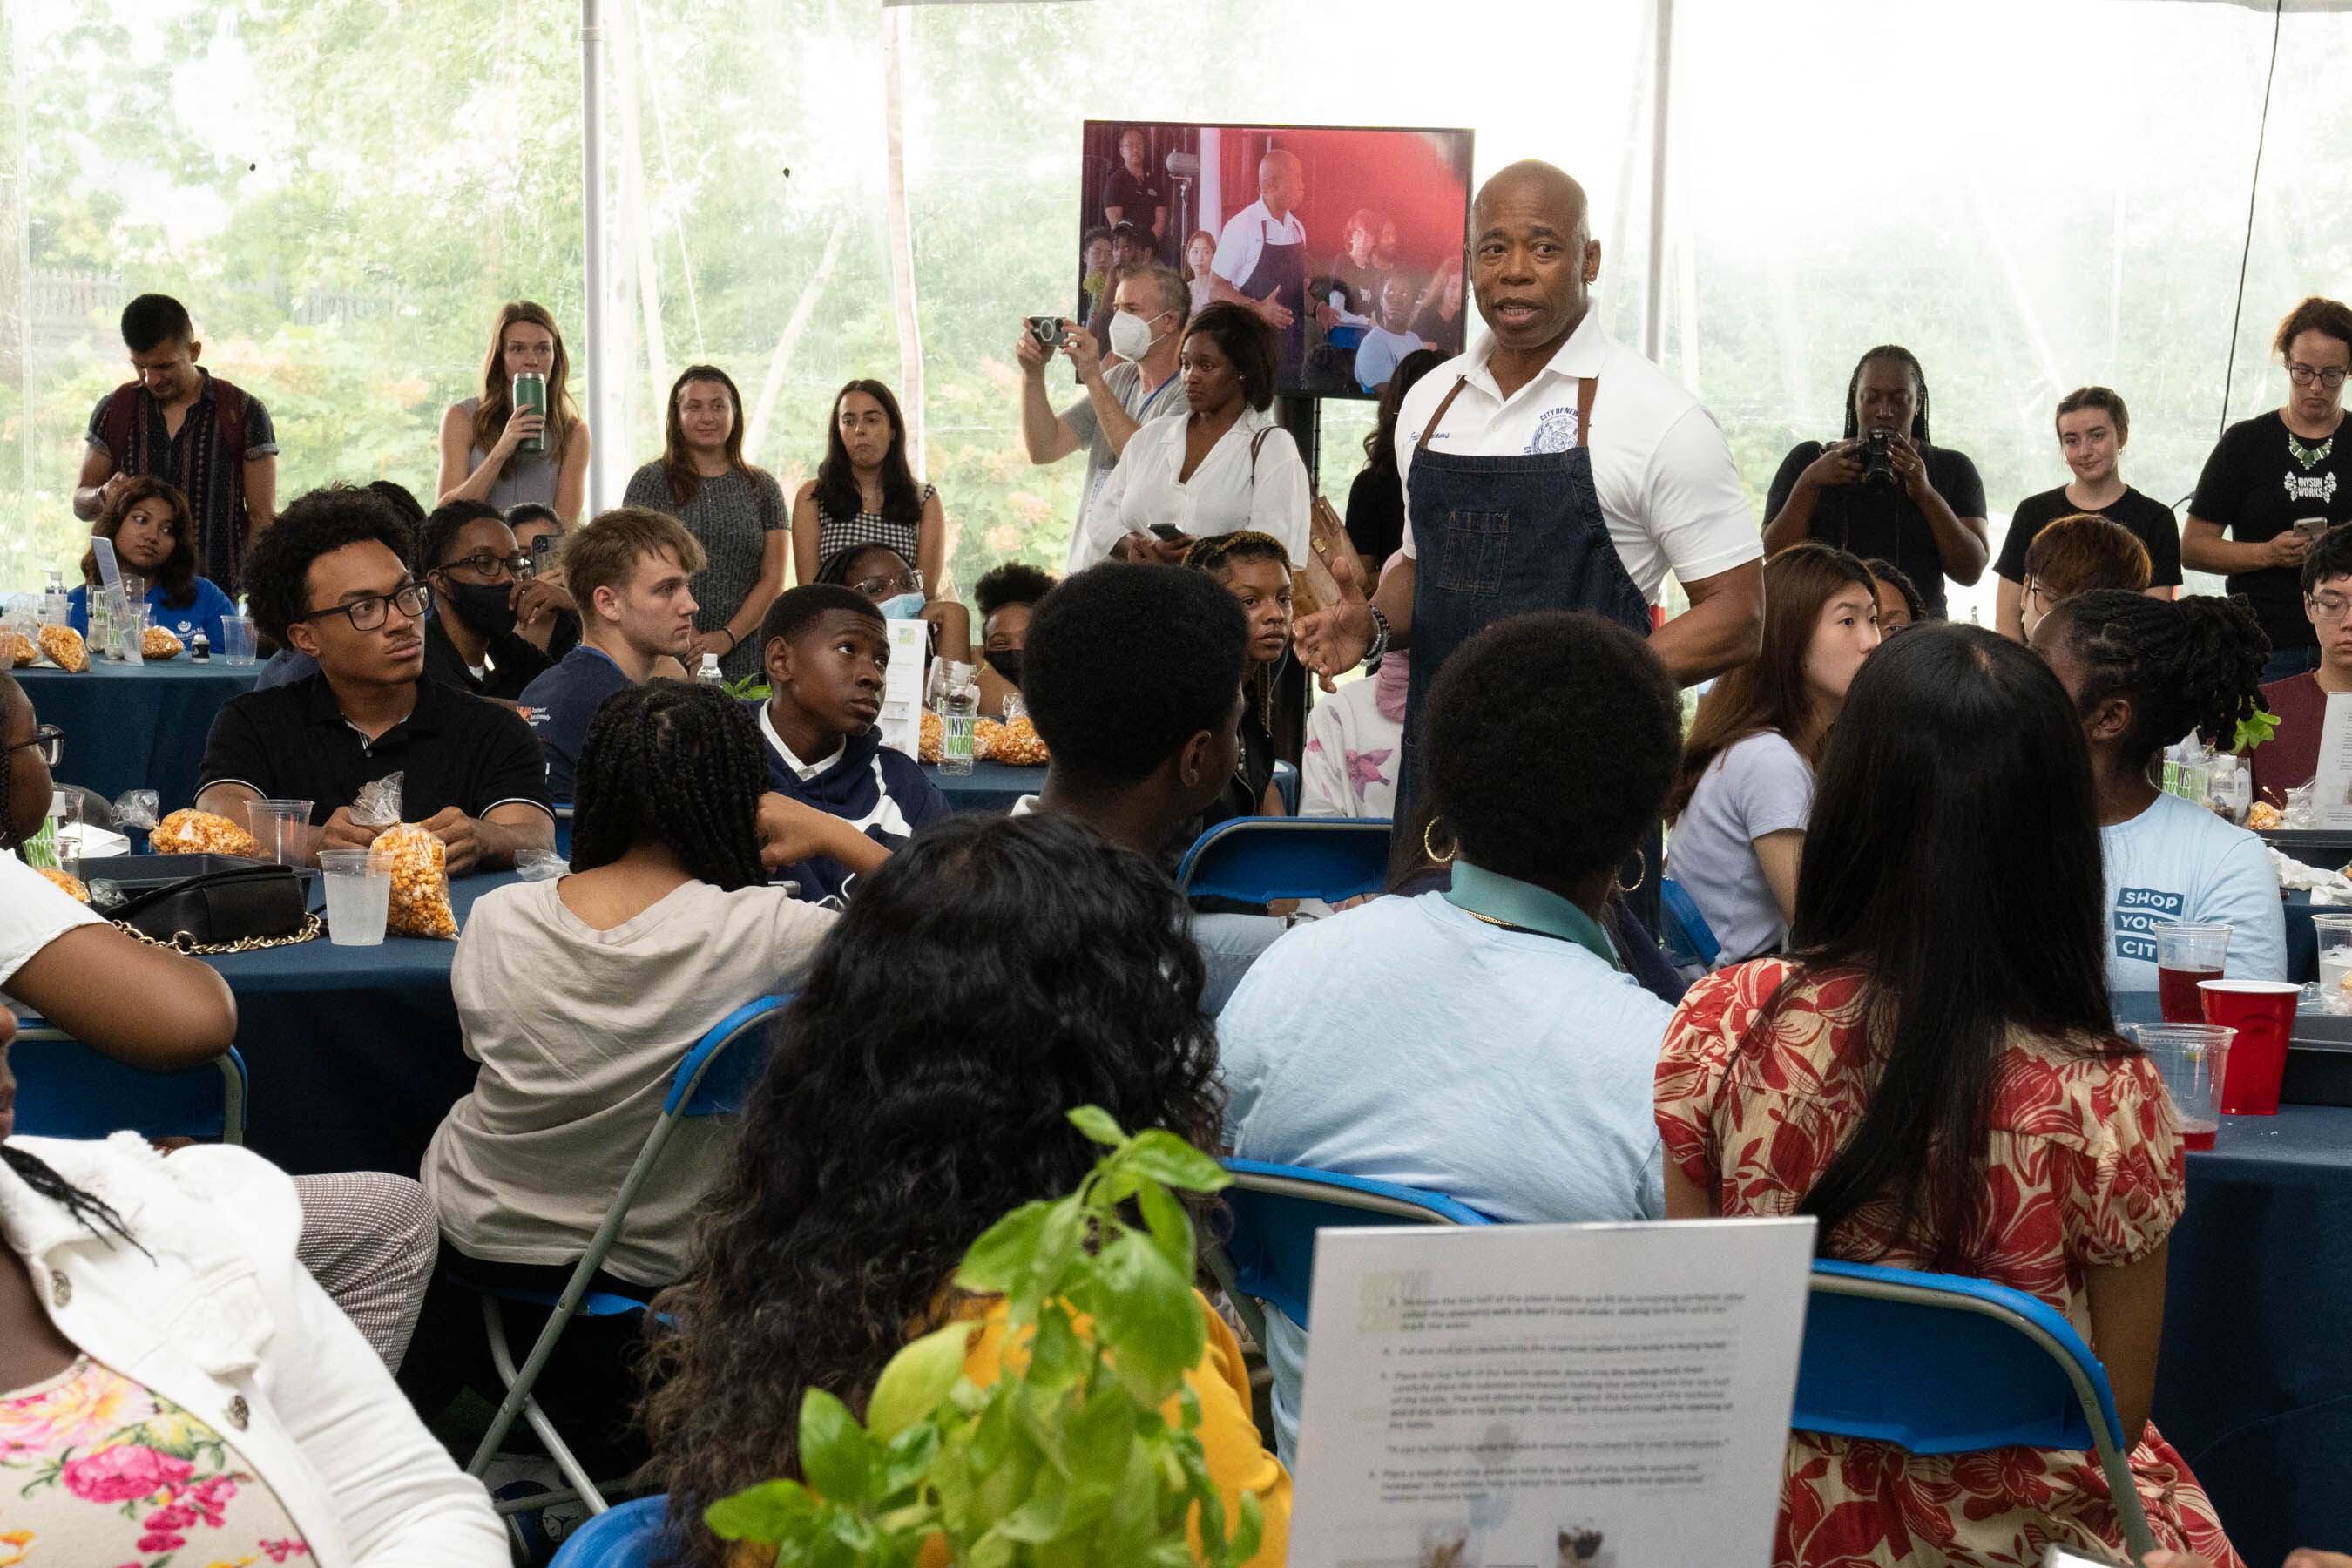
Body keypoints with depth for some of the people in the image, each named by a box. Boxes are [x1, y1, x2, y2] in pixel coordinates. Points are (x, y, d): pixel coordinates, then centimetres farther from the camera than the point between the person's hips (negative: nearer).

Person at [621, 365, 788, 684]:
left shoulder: (762, 488, 12)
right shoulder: (651, 482, 5)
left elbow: (773, 579, 6)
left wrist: (727, 637, -8)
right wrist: (689, 639, -13)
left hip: (743, 658, 2)